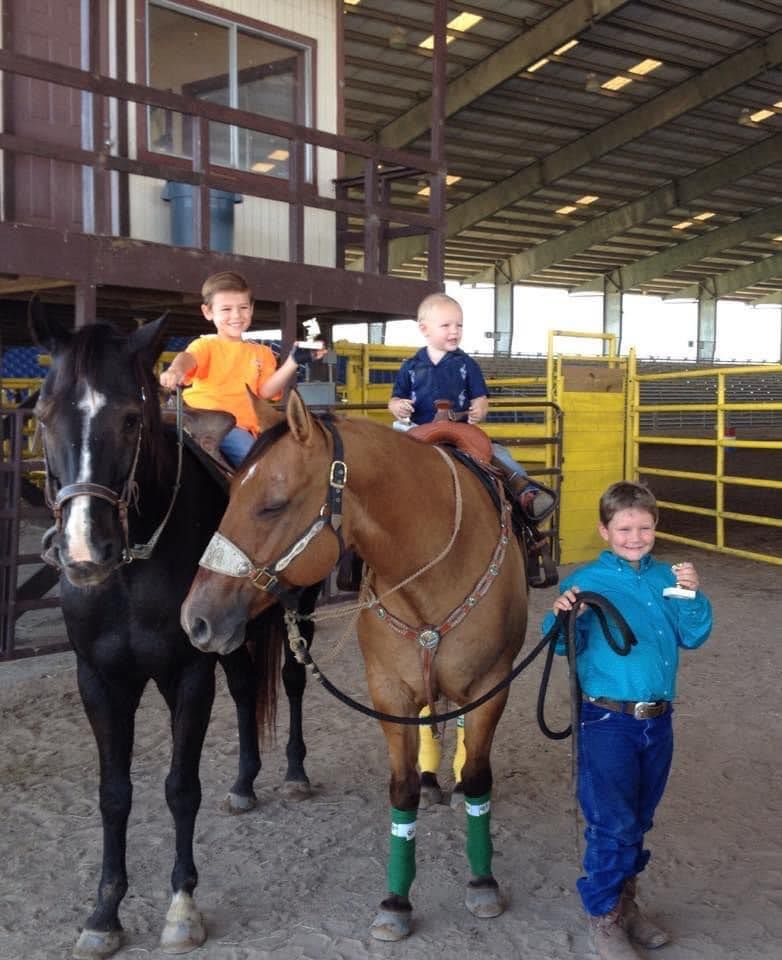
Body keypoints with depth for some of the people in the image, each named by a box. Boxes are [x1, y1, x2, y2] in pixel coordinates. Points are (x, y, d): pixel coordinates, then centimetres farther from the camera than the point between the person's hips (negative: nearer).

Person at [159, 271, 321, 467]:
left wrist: (293, 362, -7)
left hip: (237, 428, 1)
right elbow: (189, 358, -14)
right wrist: (175, 370, -40)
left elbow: (266, 391, 5)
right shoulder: (206, 345, 11)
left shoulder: (261, 353, 20)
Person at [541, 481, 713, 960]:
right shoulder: (586, 581, -8)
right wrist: (563, 618, -30)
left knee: (639, 819, 18)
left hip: (658, 721, 5)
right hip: (608, 721, -4)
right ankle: (604, 916, 18)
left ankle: (626, 899, 37)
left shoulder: (667, 577, 4)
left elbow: (693, 636, 3)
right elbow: (564, 646, -9)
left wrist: (693, 595, -13)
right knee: (614, 823, -1)